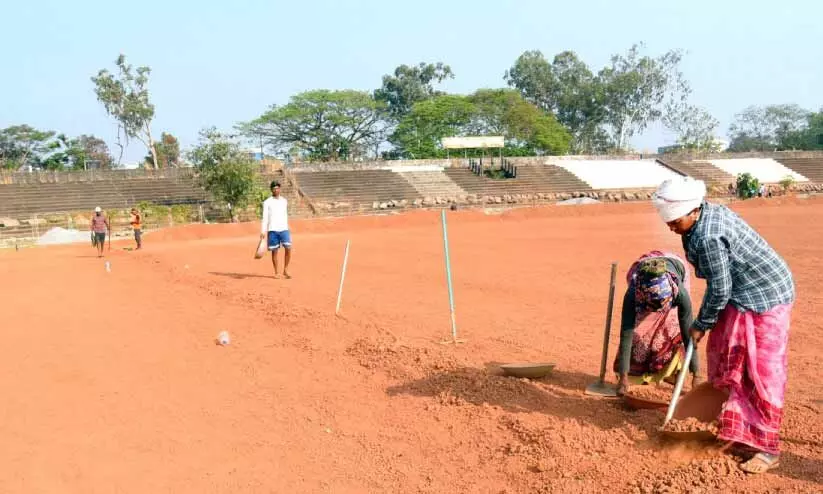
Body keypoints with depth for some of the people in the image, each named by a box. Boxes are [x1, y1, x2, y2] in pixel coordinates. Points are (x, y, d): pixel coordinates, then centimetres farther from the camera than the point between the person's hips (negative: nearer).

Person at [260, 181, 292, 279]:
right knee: (274, 251, 2)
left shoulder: (284, 201, 13)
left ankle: (285, 270, 2)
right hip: (272, 230, -2)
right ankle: (276, 272, 12)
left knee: (288, 248, -10)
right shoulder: (267, 202, 2)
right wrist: (263, 231, -11)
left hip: (284, 229, 2)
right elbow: (265, 217, -3)